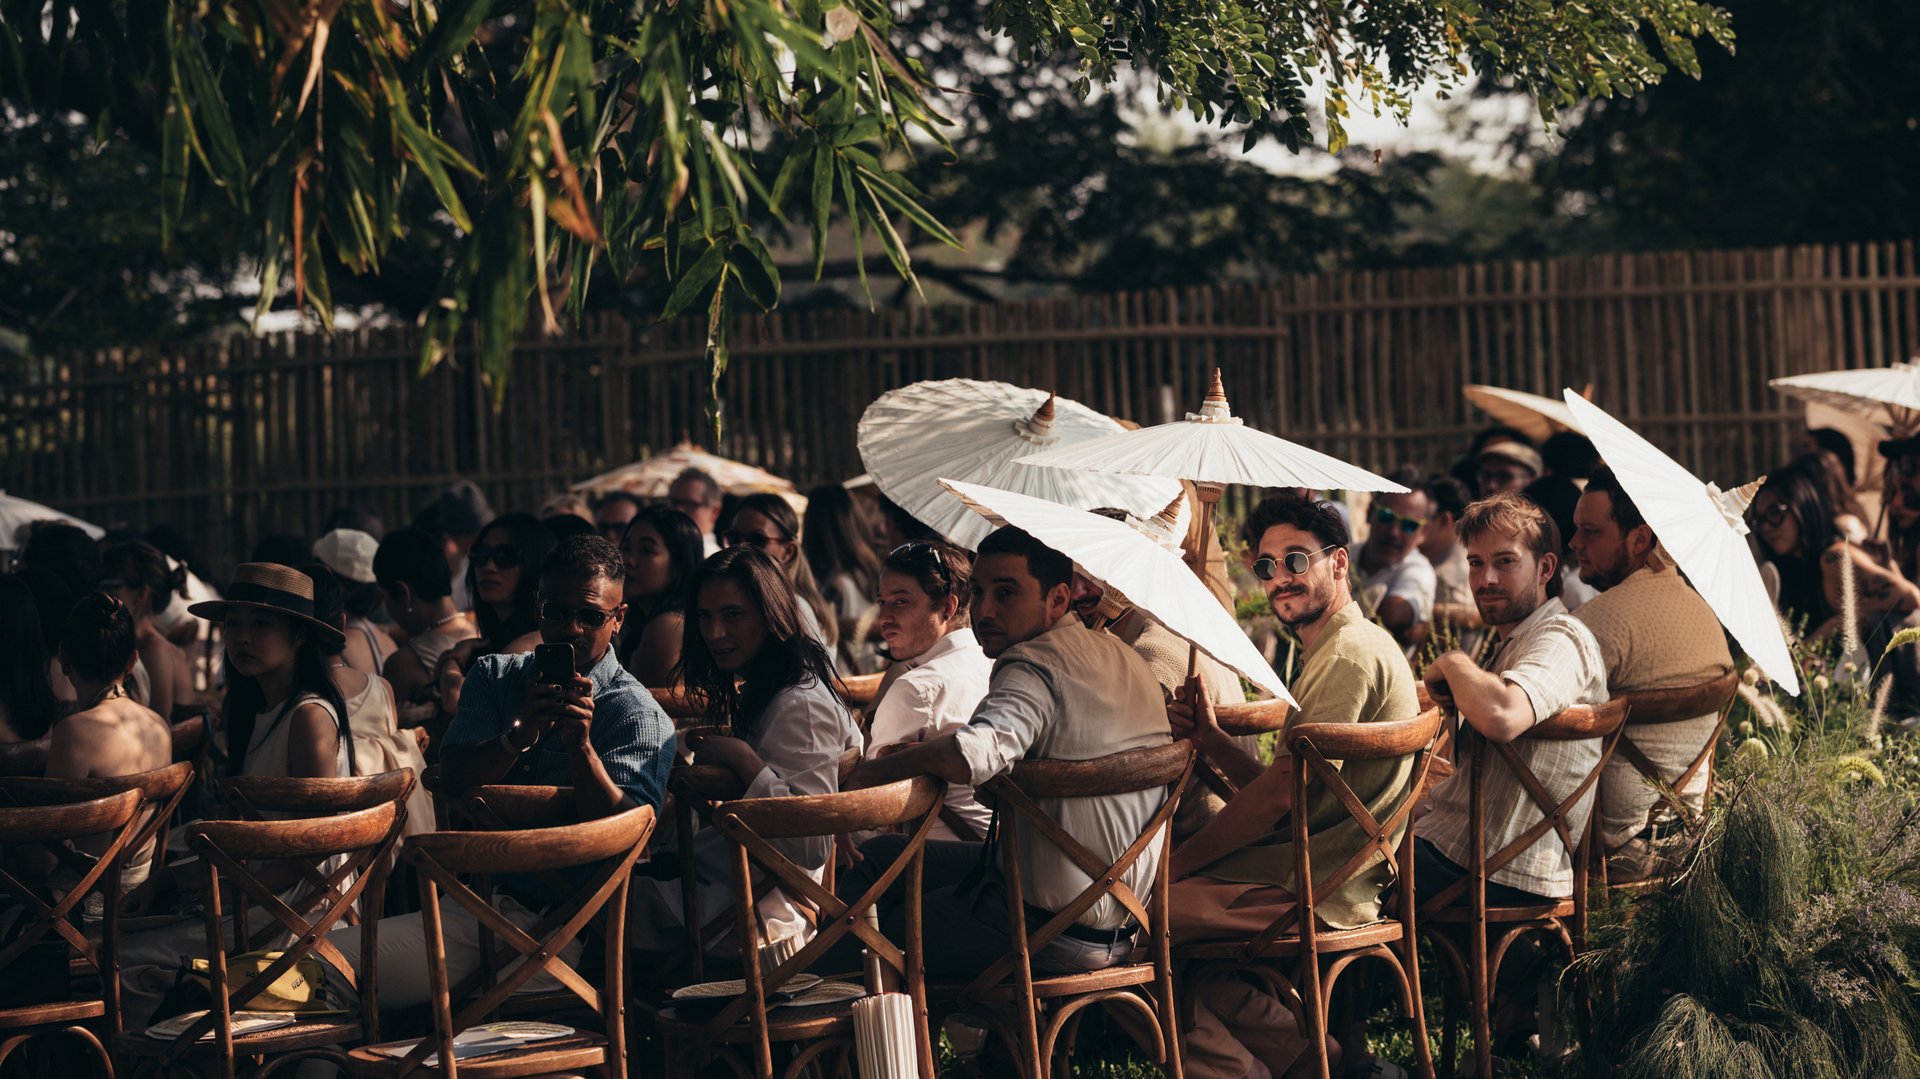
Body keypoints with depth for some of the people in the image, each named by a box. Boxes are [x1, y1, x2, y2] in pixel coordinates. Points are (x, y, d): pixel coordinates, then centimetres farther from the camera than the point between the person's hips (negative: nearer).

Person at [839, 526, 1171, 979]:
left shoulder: (1035, 665, -20)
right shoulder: (1124, 657, 11)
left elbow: (974, 754, -40)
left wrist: (870, 771, -24)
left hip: (1055, 929, -10)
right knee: (880, 856, 23)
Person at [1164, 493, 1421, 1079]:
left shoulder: (1351, 653, -13)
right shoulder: (1337, 650, 21)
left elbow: (1282, 792, -18)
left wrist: (1176, 862, -13)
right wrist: (1213, 740, 0)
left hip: (1318, 887, -11)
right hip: (1312, 866, 11)